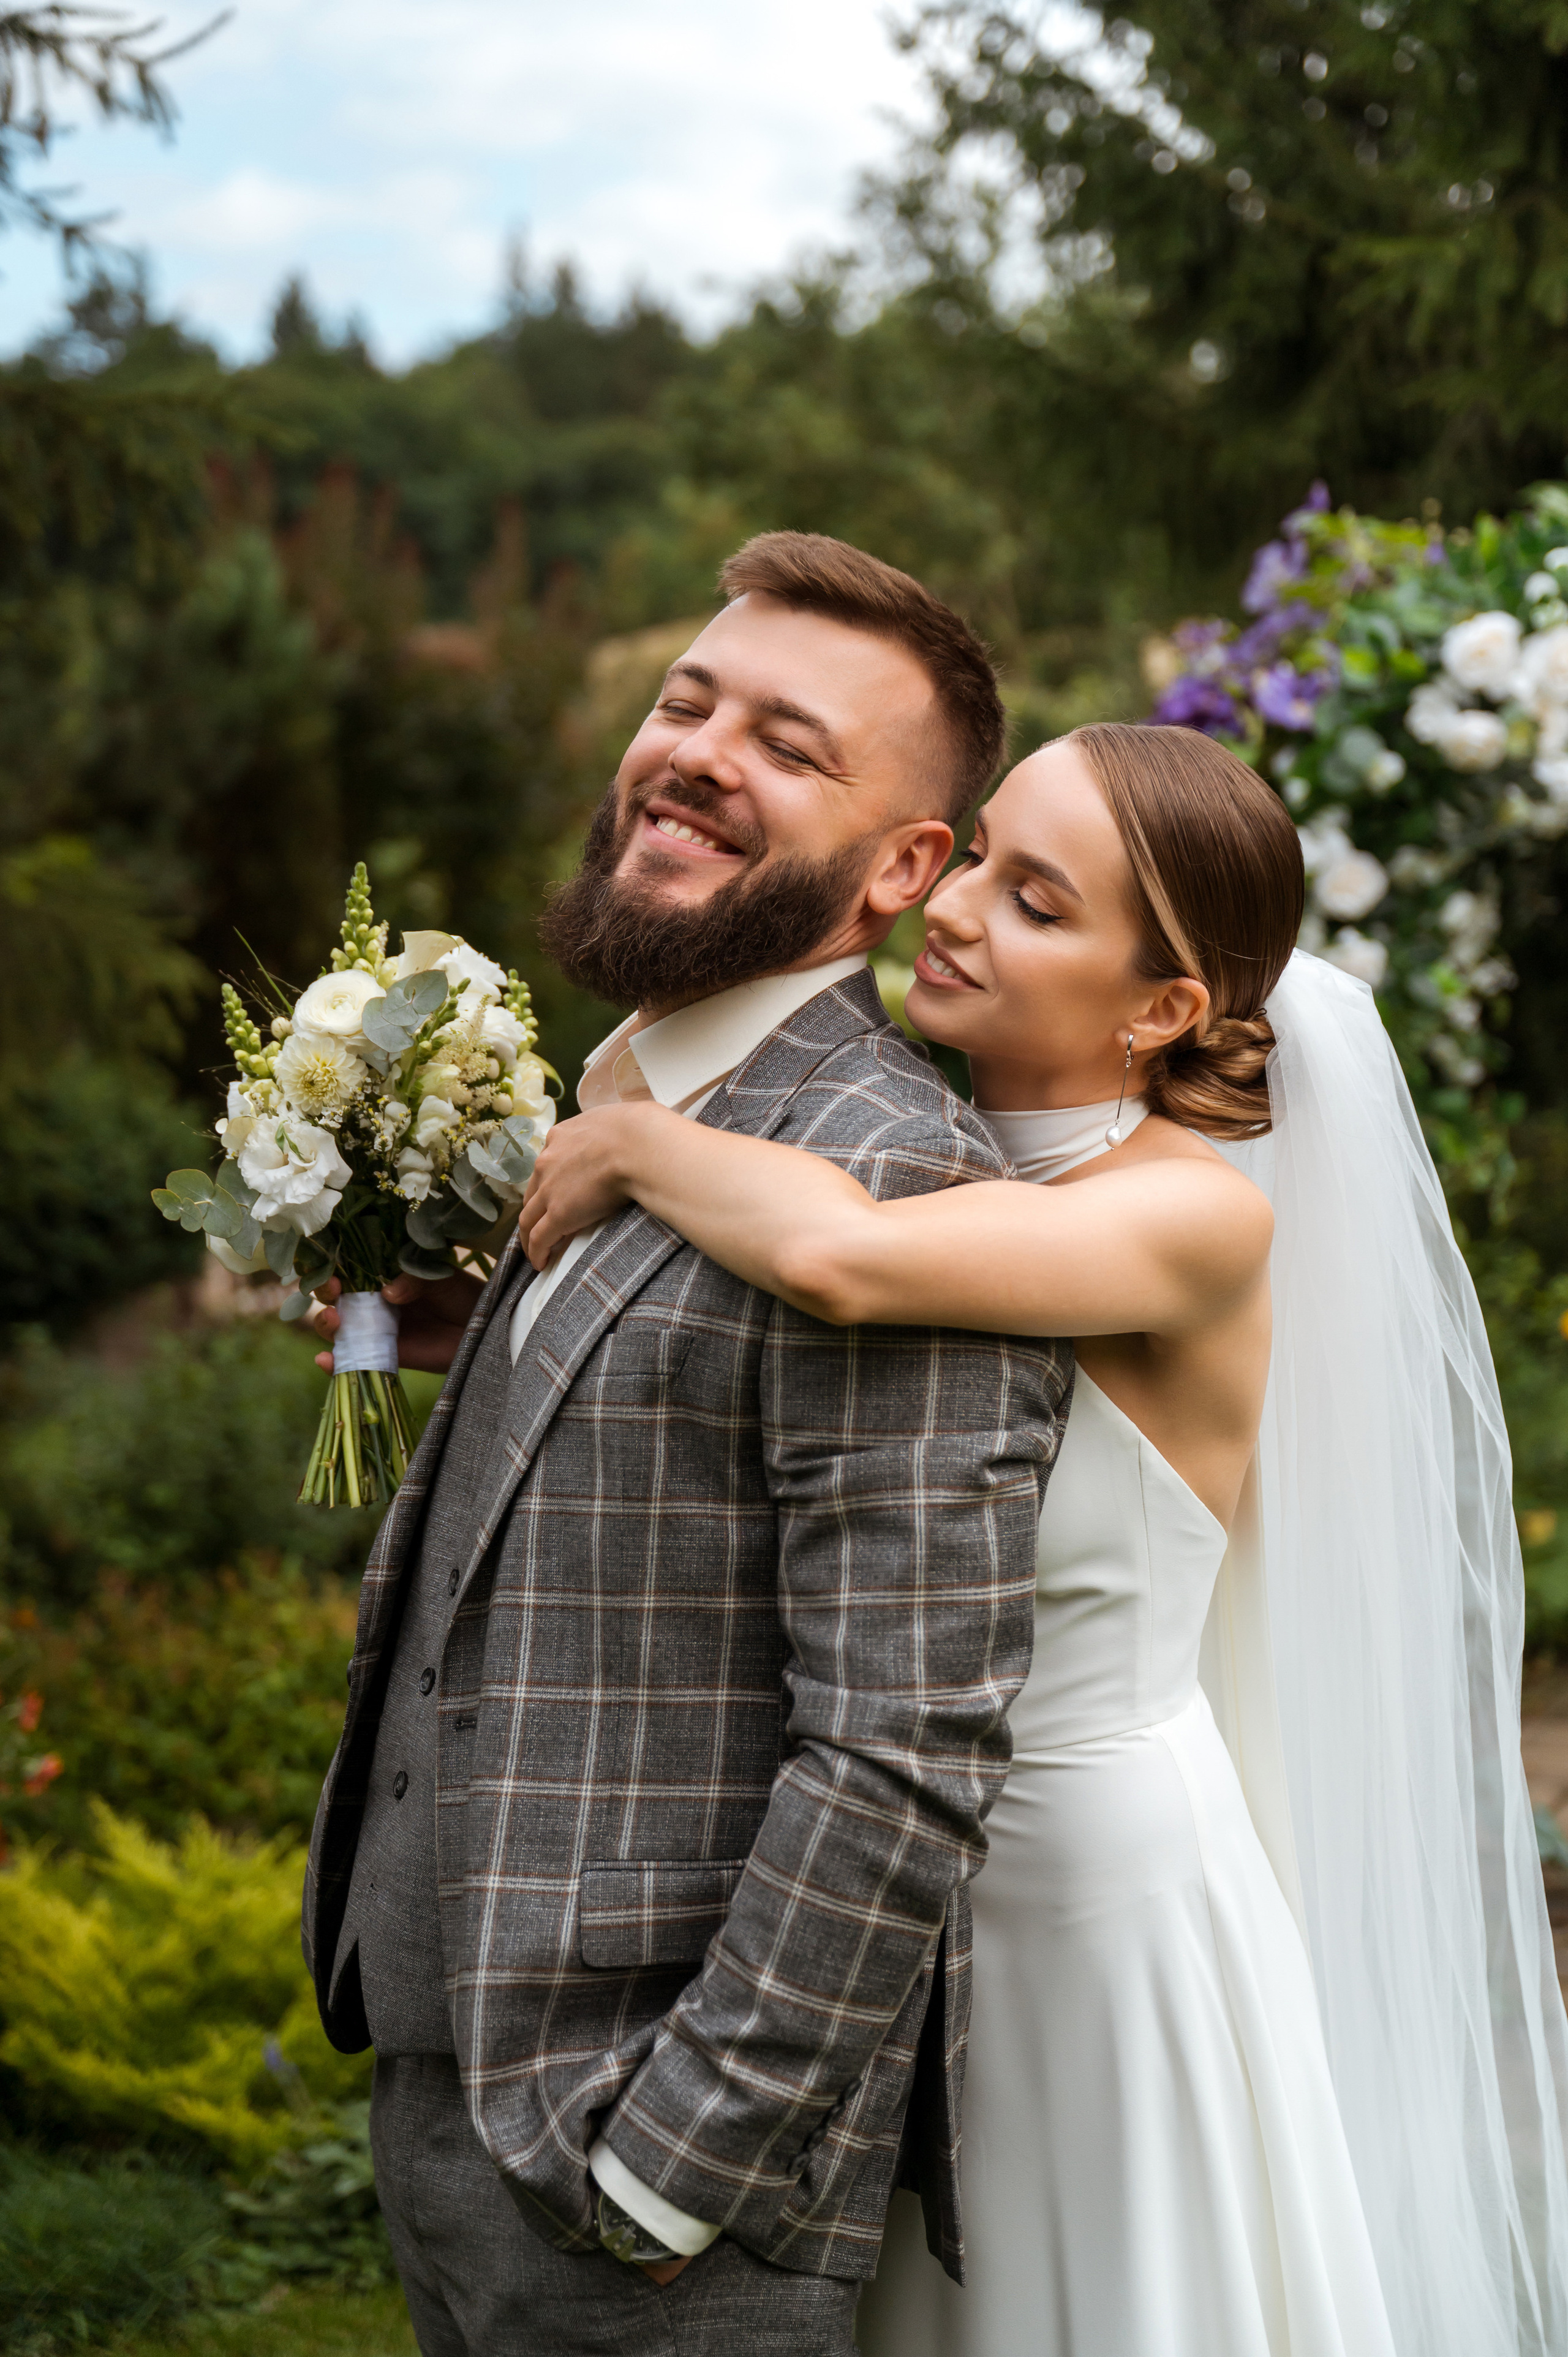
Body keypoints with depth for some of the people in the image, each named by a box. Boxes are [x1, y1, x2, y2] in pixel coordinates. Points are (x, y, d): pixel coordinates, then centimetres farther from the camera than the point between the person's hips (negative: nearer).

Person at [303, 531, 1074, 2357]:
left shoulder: (891, 1181, -18)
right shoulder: (612, 1119, 10)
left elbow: (906, 1763, -22)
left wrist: (666, 2173, -19)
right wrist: (457, 1328, 5)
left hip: (656, 2151, -8)